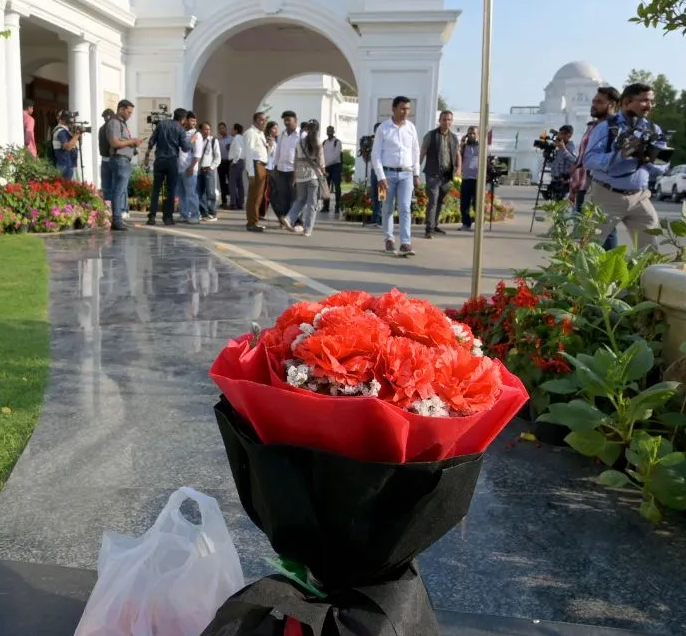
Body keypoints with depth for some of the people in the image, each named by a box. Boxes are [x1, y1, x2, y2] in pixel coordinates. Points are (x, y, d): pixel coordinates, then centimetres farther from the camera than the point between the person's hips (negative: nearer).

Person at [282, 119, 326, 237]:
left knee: (300, 200, 18)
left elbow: (296, 161, 7)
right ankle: (307, 229, -2)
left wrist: (295, 176, 12)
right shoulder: (317, 144, -4)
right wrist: (323, 172, 12)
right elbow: (320, 162, -4)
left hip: (300, 176, 4)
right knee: (312, 203, 1)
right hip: (314, 176, -4)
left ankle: (289, 219, 0)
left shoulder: (300, 142, 7)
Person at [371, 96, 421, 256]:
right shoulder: (383, 128, -3)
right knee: (388, 209, 8)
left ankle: (406, 243, -16)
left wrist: (416, 174, 10)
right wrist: (381, 177, -11)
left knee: (405, 208, -10)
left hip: (406, 174, 1)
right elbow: (376, 154, -5)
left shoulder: (411, 127, 5)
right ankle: (389, 239, 24)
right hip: (388, 173, -1)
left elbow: (415, 152, 12)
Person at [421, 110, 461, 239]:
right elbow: (422, 153, -1)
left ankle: (435, 225, 27)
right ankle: (429, 229, -13)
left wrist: (459, 167, 0)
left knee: (440, 201, 13)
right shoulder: (431, 135, 0)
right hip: (433, 174, -5)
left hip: (447, 175, 5)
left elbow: (458, 154, 18)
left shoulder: (454, 137, 14)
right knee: (433, 200, -13)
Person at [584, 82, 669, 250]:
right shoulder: (606, 127, -7)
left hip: (639, 197, 5)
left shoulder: (654, 130, 8)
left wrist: (649, 160, -17)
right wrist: (621, 155, -29)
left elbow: (663, 165, 6)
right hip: (607, 195, -5)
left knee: (651, 249, 8)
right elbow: (589, 160, -17)